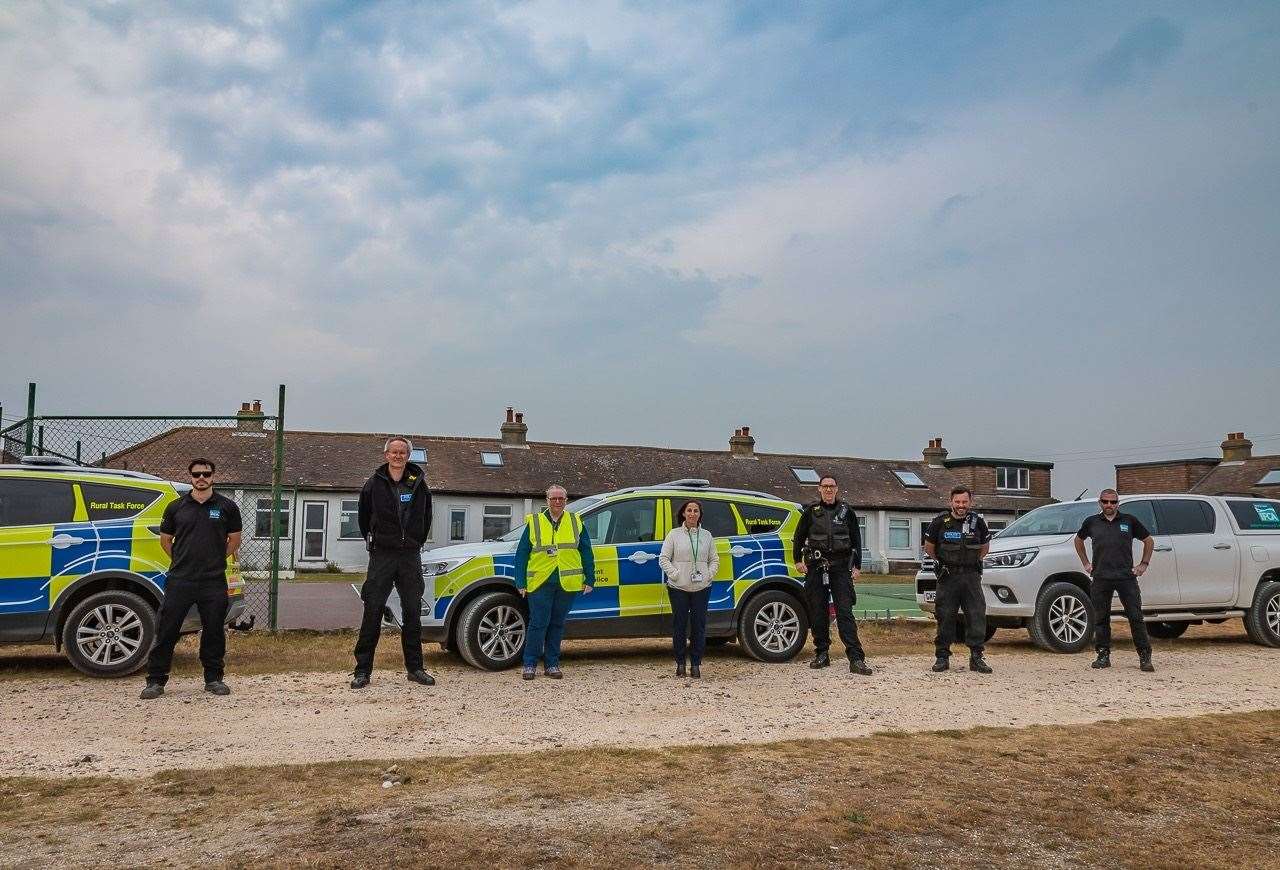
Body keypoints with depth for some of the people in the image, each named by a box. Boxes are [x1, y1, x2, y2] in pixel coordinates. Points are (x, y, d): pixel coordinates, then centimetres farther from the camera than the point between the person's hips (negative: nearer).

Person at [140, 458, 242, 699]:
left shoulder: (226, 507, 4)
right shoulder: (176, 507, 6)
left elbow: (234, 540, 12)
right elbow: (165, 540, 15)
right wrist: (183, 561, 12)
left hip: (214, 582, 0)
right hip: (180, 580, 0)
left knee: (214, 631, 7)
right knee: (166, 630, 1)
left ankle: (213, 679, 19)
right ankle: (156, 681, 10)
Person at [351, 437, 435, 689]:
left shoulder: (418, 483, 3)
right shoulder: (374, 483, -1)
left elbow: (426, 518, 17)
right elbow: (363, 517, 13)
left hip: (410, 557, 2)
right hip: (381, 556, -2)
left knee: (413, 612, 6)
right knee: (373, 612, -3)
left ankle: (414, 668, 16)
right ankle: (362, 670, 3)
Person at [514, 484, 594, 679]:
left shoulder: (576, 522, 10)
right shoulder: (534, 523, 5)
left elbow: (586, 552, 11)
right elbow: (522, 554, 5)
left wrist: (589, 580, 6)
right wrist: (521, 583, -1)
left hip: (567, 583, 2)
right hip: (540, 582, -2)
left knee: (557, 624, 9)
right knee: (538, 623, -3)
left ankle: (552, 664, 17)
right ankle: (530, 665, 7)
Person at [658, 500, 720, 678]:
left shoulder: (707, 536, 10)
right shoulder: (674, 534, 2)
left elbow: (714, 559, 15)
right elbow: (663, 558, 0)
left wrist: (709, 574, -2)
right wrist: (675, 574, -10)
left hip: (702, 588, 2)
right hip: (679, 588, -2)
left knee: (699, 625, 3)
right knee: (679, 625, 3)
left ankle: (696, 664, 12)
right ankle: (680, 663, 16)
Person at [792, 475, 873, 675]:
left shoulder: (846, 512, 8)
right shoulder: (811, 511, 7)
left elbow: (856, 539, 13)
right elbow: (799, 536, 15)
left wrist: (857, 566, 7)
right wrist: (798, 560, 7)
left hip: (841, 567, -1)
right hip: (816, 567, 1)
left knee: (845, 612, -8)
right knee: (818, 612, 4)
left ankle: (856, 659, -12)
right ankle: (822, 654, 16)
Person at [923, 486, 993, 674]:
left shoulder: (978, 522, 5)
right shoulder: (940, 522, -1)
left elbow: (985, 547, 20)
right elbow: (929, 547, 12)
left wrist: (973, 562, 12)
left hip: (971, 576, 1)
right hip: (947, 577, -1)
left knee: (977, 616, -4)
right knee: (945, 617, 0)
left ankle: (976, 658, 4)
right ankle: (942, 657, 9)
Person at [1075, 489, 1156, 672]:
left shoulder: (1129, 521, 5)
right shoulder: (1092, 522, 8)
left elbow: (1149, 541, 16)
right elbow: (1078, 540, 25)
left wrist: (1144, 564, 9)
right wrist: (1085, 563, 17)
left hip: (1127, 576, -1)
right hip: (1100, 578, 1)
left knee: (1136, 617, -2)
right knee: (1101, 618, 5)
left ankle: (1145, 657, 4)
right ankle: (1103, 656, 14)